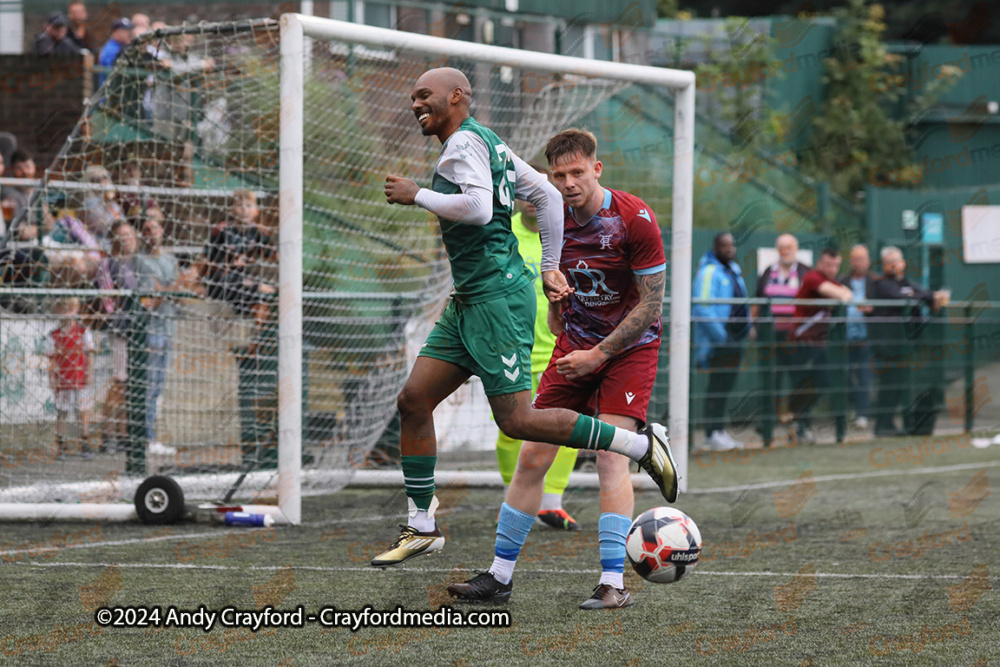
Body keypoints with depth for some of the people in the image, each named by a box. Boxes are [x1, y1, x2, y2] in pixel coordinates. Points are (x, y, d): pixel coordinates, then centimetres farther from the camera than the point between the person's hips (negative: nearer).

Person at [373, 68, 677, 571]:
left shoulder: (464, 143, -10)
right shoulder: (487, 143, 19)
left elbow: (479, 208, -25)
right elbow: (546, 194, 23)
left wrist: (417, 196, -14)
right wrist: (550, 266, 23)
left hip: (497, 299, -10)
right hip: (469, 302, 10)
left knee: (517, 421, -11)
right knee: (413, 400, 6)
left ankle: (641, 444, -4)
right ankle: (421, 527, 10)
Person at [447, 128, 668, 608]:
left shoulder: (635, 220, -19)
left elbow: (651, 305, -17)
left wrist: (598, 355, -18)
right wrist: (563, 347, 11)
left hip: (629, 348, -5)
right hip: (574, 348, 5)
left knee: (610, 455, -19)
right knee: (532, 456, 0)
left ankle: (613, 583, -18)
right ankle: (499, 576, 8)